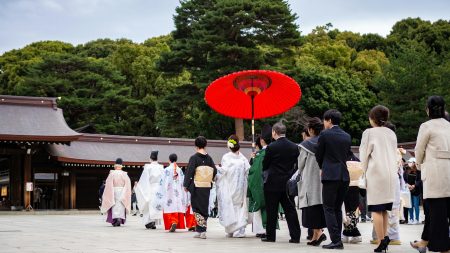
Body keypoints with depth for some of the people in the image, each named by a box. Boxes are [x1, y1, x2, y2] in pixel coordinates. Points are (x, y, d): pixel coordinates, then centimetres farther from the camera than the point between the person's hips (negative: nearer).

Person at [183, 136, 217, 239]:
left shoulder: (194, 157, -8)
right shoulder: (209, 158, 6)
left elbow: (189, 172, -11)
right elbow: (214, 171, 5)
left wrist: (186, 185, -4)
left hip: (197, 187, -5)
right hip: (207, 187, 5)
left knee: (197, 208, 0)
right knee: (205, 208, 12)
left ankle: (202, 230, -14)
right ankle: (199, 231, 15)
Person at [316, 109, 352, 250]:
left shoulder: (324, 134, -5)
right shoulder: (347, 136, 11)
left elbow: (318, 155, 4)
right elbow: (348, 155, 16)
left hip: (330, 175, -6)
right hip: (344, 176, 6)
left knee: (329, 208, -2)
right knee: (337, 208, 13)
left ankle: (336, 240, -10)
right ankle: (337, 239, 14)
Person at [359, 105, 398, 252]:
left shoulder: (369, 133, -4)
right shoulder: (391, 133, 12)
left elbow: (364, 155, -2)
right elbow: (394, 154, 16)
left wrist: (364, 171, 9)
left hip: (376, 174, -6)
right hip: (391, 173, 6)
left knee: (376, 209, -4)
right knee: (384, 209, 14)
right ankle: (385, 237, 9)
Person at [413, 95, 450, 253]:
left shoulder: (427, 126, -5)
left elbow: (419, 150, 1)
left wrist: (419, 165, 21)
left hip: (435, 172, -6)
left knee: (437, 209, -2)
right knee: (434, 208, 13)